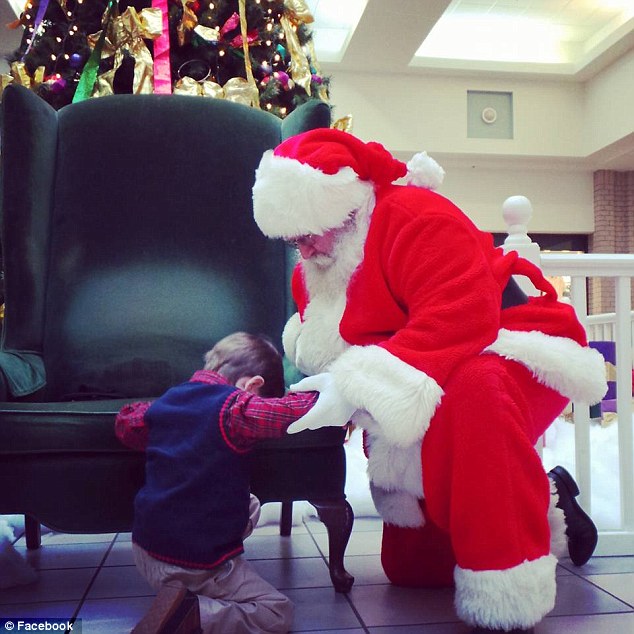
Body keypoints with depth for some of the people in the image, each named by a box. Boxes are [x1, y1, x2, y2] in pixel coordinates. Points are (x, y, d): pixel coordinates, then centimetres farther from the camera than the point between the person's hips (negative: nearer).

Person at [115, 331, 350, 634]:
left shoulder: (168, 399, 5)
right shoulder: (234, 408, -18)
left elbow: (125, 423, 23)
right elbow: (303, 410, -26)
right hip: (196, 563, -8)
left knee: (250, 506, 27)